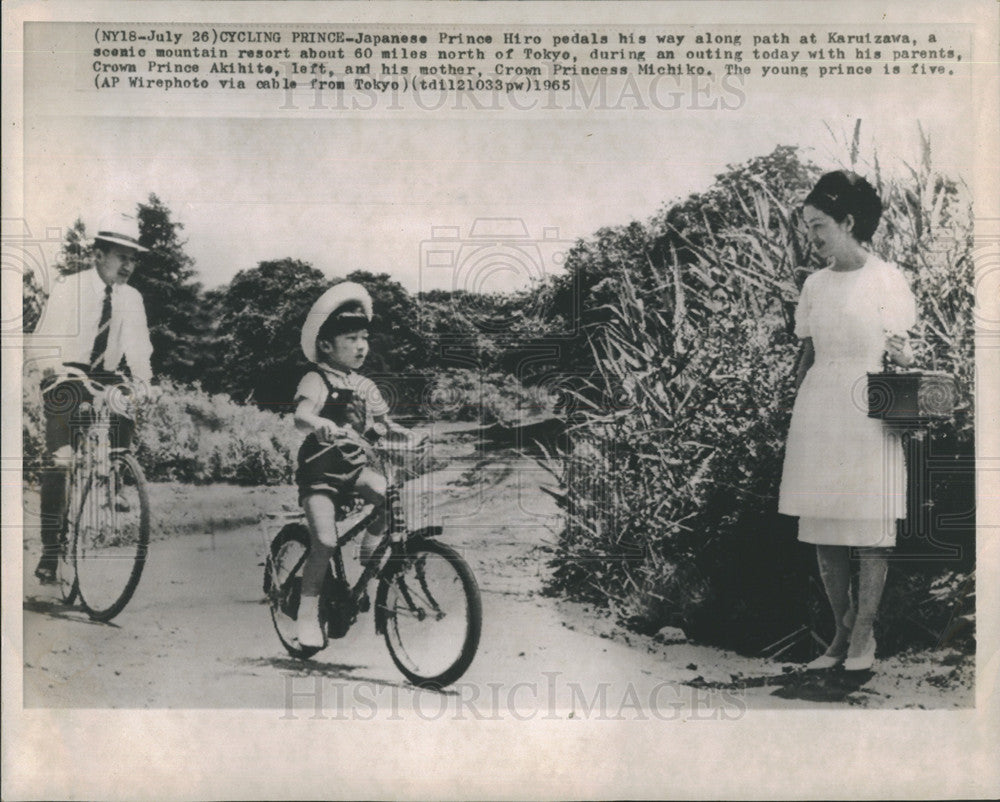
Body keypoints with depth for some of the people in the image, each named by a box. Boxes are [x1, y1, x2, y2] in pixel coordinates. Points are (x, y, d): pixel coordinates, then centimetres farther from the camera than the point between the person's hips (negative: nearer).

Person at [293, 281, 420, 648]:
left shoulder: (365, 387, 7)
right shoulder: (316, 381, -12)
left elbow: (381, 420, 11)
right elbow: (300, 417, -29)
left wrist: (396, 431, -12)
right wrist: (321, 424, -50)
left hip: (355, 467, 5)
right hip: (320, 471, -5)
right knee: (325, 542, -14)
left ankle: (371, 545, 5)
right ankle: (307, 614, 1)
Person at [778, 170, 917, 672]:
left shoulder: (886, 278, -2)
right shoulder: (814, 285, 12)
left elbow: (902, 353, 0)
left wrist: (903, 356, -20)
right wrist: (798, 406, 11)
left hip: (869, 412, -5)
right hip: (817, 413, 5)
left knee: (870, 526, -1)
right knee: (822, 528, 5)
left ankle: (864, 635, 9)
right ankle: (841, 631, 15)